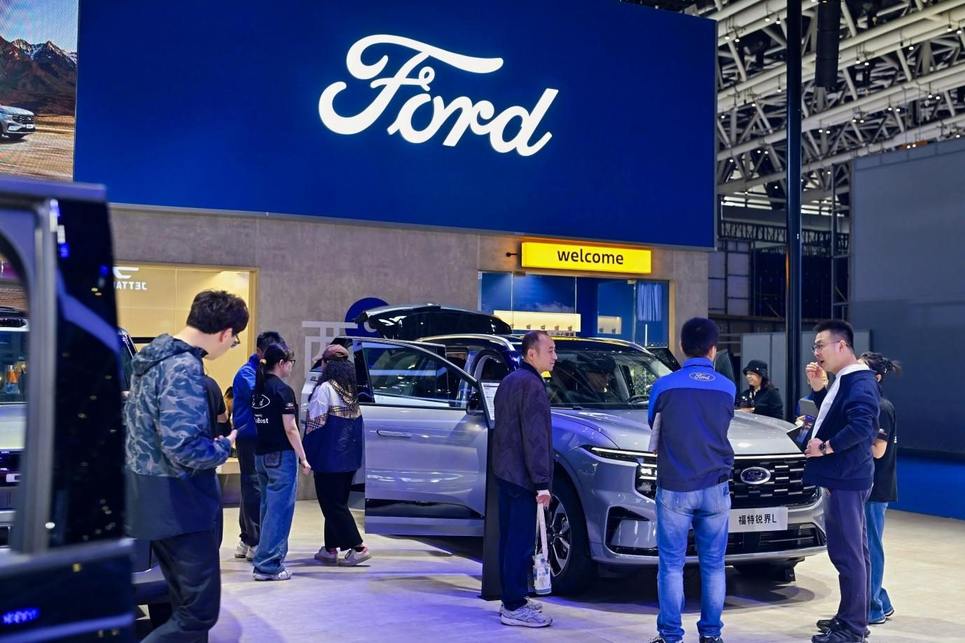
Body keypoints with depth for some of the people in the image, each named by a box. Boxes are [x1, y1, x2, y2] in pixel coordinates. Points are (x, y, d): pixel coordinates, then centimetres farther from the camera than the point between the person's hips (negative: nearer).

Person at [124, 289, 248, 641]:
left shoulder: (154, 356, 10)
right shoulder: (184, 368, -21)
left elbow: (142, 421, 20)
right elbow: (184, 447, -28)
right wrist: (224, 446, -10)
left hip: (151, 497, 10)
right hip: (177, 502, -10)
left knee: (186, 602, 18)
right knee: (200, 611, -5)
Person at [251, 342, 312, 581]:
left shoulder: (258, 389, 10)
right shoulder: (283, 390, -13)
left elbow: (258, 422, 12)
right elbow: (290, 429, -14)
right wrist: (303, 458, -10)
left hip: (261, 454, 8)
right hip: (281, 456, -8)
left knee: (269, 508, 16)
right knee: (279, 510, -3)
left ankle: (268, 557, 24)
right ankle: (267, 565, -2)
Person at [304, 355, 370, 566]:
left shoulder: (325, 389, -12)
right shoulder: (352, 394, 10)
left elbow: (315, 423, -13)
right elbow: (358, 426, 12)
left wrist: (308, 456, -7)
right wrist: (356, 456, 18)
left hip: (329, 459, -8)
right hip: (350, 459, 8)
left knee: (332, 504, -2)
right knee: (338, 502, 14)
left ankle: (358, 547, -9)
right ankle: (330, 548, 19)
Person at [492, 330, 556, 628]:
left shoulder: (509, 380, 15)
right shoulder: (531, 385, -16)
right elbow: (535, 438, -20)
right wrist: (542, 482, -20)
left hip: (504, 472, 10)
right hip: (522, 476, -10)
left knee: (509, 538, 15)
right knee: (521, 542, -5)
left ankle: (510, 599, 23)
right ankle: (515, 608, -1)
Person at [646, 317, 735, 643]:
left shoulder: (664, 385, -6)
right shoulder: (727, 388, 1)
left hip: (675, 488, -2)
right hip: (715, 488, 2)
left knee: (671, 565, 4)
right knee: (713, 565, 9)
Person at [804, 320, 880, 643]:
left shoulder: (860, 382, -18)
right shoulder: (844, 380, 14)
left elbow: (861, 427, -30)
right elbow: (834, 416, 23)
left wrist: (825, 447, -20)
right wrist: (818, 388, 10)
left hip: (846, 479, -11)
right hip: (841, 478, 11)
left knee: (847, 552, -6)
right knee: (852, 551, 17)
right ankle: (851, 617, 27)